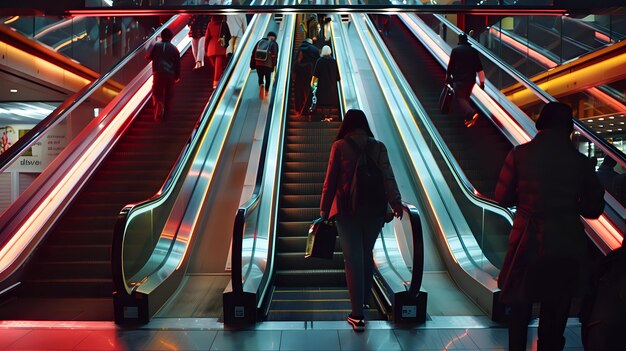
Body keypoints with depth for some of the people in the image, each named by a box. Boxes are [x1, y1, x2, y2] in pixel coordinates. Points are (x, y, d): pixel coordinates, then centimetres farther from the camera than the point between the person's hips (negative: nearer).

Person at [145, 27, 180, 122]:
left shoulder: (156, 46, 2)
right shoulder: (174, 49, 4)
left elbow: (148, 56, 7)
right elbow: (178, 63, 5)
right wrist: (177, 76, 15)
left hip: (158, 73, -1)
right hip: (170, 74, 1)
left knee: (157, 94, 2)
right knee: (168, 95, 12)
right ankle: (166, 113, 18)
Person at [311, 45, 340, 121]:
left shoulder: (319, 60, -5)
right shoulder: (333, 61, -1)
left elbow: (315, 73, -6)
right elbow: (337, 73, 3)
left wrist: (312, 81, 5)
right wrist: (338, 78, 23)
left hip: (322, 83, -2)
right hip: (332, 83, 2)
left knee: (323, 100, 0)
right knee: (330, 99, 11)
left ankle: (325, 116, -8)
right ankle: (328, 115, 12)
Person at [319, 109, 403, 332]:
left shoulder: (340, 146, -2)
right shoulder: (378, 146, 4)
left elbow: (330, 180, -3)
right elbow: (388, 176, -6)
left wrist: (324, 209, 3)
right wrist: (395, 202, -9)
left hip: (347, 210, -3)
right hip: (374, 210, 3)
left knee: (353, 259, 2)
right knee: (366, 255, 20)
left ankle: (358, 315, 2)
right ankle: (365, 299, 36)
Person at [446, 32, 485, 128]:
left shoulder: (455, 50, -2)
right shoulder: (473, 51, 9)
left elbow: (450, 65, 0)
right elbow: (479, 68, 7)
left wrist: (447, 77, 13)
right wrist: (482, 82, 11)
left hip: (459, 79, -5)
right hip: (471, 79, 5)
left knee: (459, 99, -8)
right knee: (466, 98, 20)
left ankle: (472, 114, -31)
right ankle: (468, 117, 20)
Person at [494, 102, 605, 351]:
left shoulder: (520, 154, -10)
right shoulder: (581, 162, -6)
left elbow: (503, 197, -7)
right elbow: (593, 209, 0)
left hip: (528, 241, 0)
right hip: (566, 245, 1)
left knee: (520, 306, 20)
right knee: (555, 314, 17)